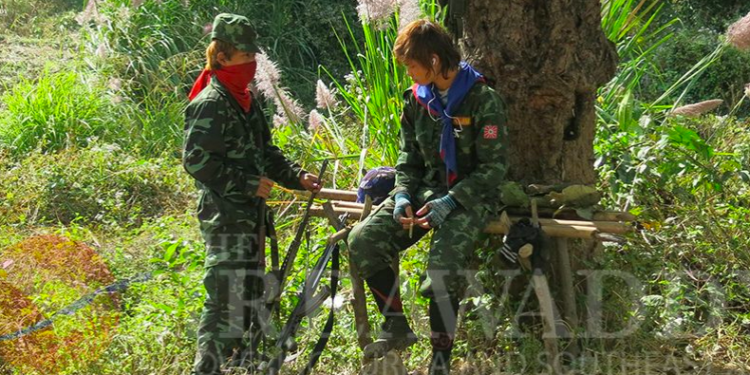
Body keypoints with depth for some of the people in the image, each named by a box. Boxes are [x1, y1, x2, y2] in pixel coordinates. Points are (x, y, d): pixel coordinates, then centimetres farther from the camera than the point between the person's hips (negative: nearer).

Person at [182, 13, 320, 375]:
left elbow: (266, 152, 21)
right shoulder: (210, 104, -13)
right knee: (226, 301, -11)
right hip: (225, 218, -10)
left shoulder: (246, 101, 16)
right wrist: (249, 183, -18)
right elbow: (196, 159, -19)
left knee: (249, 295, 16)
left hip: (249, 214, 10)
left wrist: (297, 176, 5)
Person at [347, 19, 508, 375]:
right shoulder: (417, 99, 6)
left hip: (471, 195, -6)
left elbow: (492, 168, -12)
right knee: (363, 240, -14)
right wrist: (402, 194, -6)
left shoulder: (482, 100, -12)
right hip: (427, 188, 6)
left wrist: (451, 202, -22)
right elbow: (409, 157, 14)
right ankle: (396, 327, 1)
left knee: (444, 262, -32)